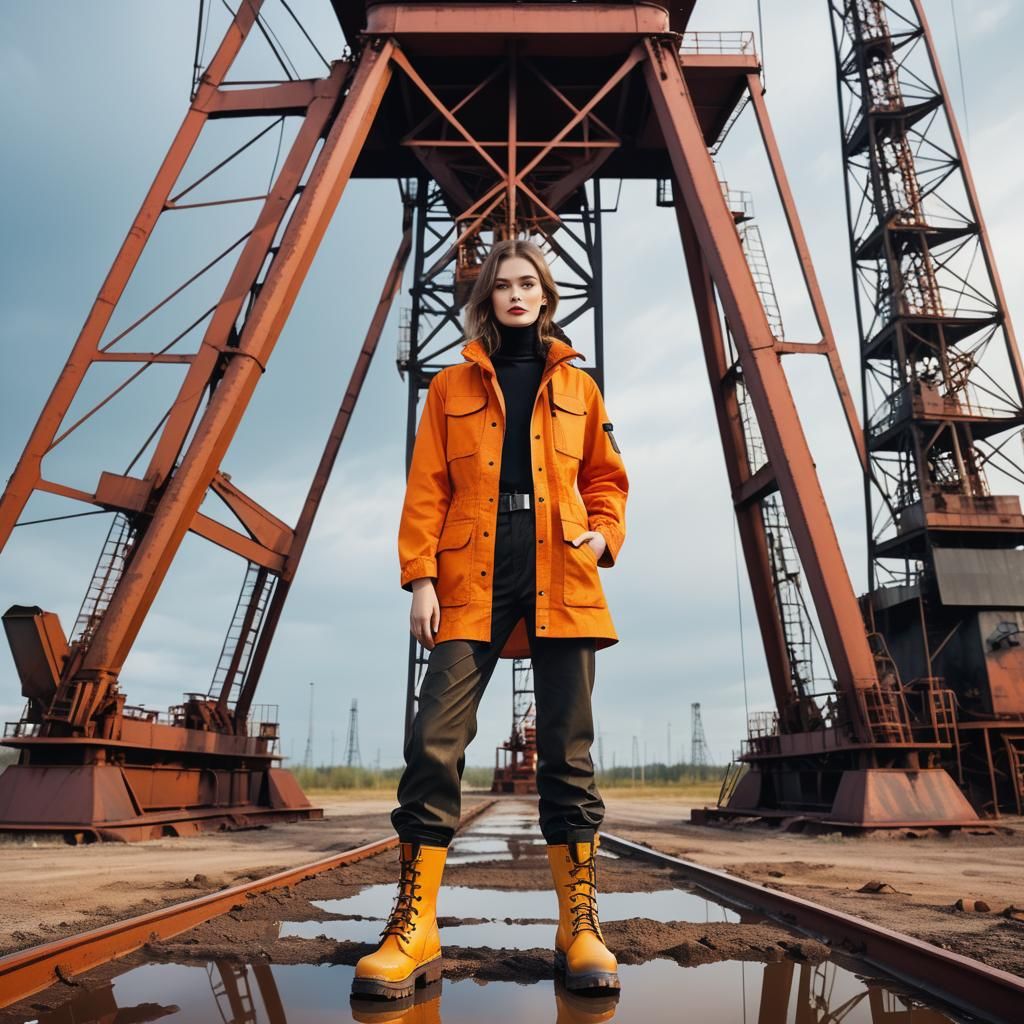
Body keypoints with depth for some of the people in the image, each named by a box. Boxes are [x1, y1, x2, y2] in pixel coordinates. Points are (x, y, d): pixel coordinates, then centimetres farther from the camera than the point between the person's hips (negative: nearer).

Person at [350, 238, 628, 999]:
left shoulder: (577, 386, 19)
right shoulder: (453, 386, 14)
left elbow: (607, 476, 19)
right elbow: (427, 488, 7)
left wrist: (605, 534, -1)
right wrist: (421, 577, -4)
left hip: (560, 579, 1)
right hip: (473, 580, 0)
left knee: (568, 751, 2)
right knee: (435, 741, -9)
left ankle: (581, 926, 12)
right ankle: (415, 927, 1)